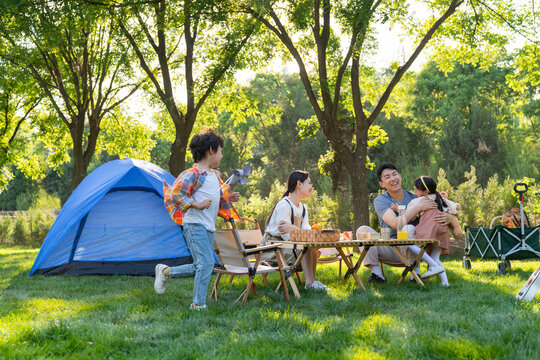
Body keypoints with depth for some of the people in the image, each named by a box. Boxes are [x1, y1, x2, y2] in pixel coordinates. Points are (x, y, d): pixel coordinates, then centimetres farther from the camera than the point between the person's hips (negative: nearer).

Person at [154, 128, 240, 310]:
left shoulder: (215, 175, 16)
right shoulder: (194, 174, -13)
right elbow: (175, 195, -19)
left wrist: (229, 198, 9)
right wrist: (197, 205, -22)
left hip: (209, 227, 9)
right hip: (195, 225, -9)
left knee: (200, 267, 11)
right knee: (206, 262, -15)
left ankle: (165, 271, 28)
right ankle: (198, 305, -8)